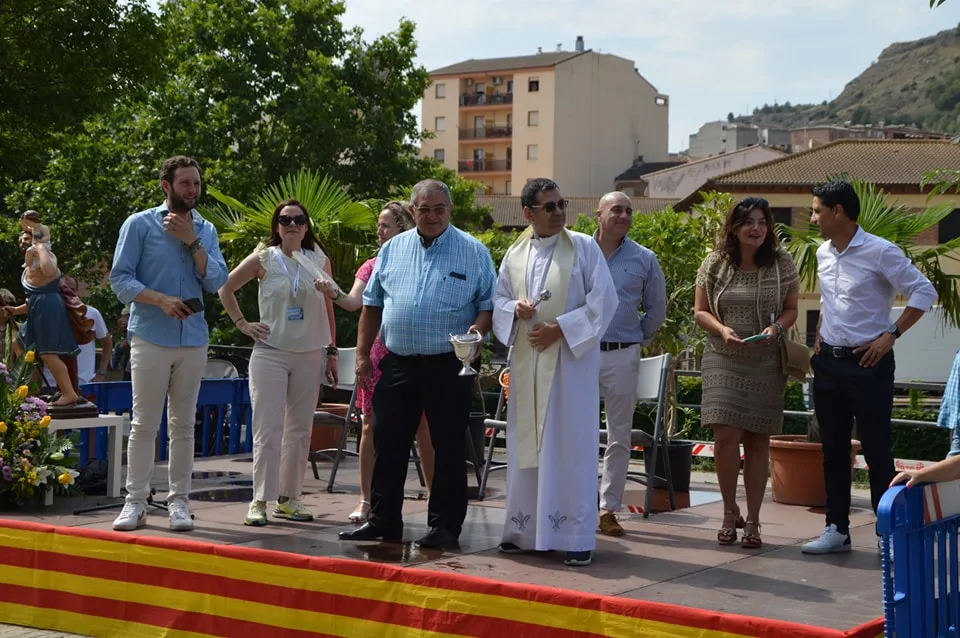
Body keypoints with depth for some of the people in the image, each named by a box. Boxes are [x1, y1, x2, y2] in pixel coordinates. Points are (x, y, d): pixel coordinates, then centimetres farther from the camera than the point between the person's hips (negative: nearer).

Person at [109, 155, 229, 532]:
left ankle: (178, 501, 11)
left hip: (193, 339, 4)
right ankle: (136, 502, 3)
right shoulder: (140, 224, 1)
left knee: (184, 424, 6)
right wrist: (161, 300, -17)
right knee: (144, 424, -2)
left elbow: (217, 282, 1)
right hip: (150, 337, -3)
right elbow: (120, 279, -5)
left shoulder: (205, 230, 12)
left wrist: (192, 241, -7)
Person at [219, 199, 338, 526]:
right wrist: (242, 323, 1)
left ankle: (288, 498, 16)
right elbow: (226, 288, 9)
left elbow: (328, 310, 12)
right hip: (270, 353, -3)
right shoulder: (263, 259, 1)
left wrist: (331, 352, 9)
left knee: (299, 430, 7)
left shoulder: (320, 260, 7)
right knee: (268, 430, -7)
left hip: (310, 355, 3)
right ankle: (260, 500, -4)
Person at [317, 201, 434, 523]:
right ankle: (366, 500, 10)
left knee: (422, 428, 2)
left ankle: (435, 497, 11)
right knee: (371, 427, 3)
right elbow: (354, 302, -3)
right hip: (378, 357, 3)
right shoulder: (372, 266, 11)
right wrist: (334, 293, -22)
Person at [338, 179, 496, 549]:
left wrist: (477, 330, -19)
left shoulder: (473, 252, 2)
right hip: (398, 364, 3)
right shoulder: (393, 249, 11)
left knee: (449, 448, 1)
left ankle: (445, 526, 9)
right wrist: (363, 353, 8)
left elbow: (489, 304, 2)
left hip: (449, 366, -3)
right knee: (388, 444, 6)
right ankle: (383, 521, 16)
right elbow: (372, 304, 14)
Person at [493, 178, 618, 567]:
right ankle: (527, 530, 16)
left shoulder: (583, 247, -1)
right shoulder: (515, 254, 10)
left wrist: (560, 328, -12)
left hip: (570, 362, -4)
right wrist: (515, 309, -7)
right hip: (527, 363, 4)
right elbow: (499, 300, 16)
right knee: (526, 445, 7)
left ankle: (576, 537, 0)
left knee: (569, 447, -4)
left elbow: (604, 301, -5)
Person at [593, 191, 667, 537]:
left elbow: (656, 310, 15)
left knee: (619, 437, 3)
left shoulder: (644, 259, 6)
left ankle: (608, 508, 9)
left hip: (622, 356, 1)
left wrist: (635, 340, 12)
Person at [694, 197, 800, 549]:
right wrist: (721, 329, -14)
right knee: (726, 435, -10)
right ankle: (730, 512, 11)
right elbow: (700, 311, 5)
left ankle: (752, 521, 14)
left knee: (758, 441, 4)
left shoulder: (781, 263, 0)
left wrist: (777, 327, -14)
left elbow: (791, 309, 6)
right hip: (723, 359, 0)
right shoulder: (715, 263, 0)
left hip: (766, 362, 0)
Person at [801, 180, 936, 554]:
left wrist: (891, 335, -15)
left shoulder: (880, 252, -12)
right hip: (828, 363, 7)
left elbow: (924, 292, -11)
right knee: (833, 450, 10)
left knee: (876, 450, -4)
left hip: (867, 364, -7)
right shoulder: (823, 254, 10)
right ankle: (837, 530, 17)